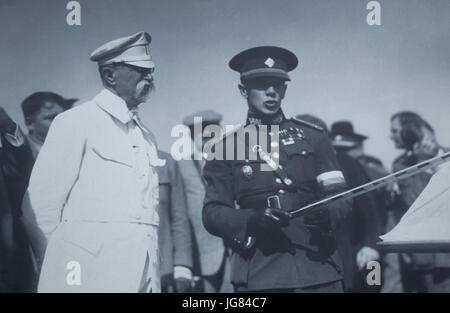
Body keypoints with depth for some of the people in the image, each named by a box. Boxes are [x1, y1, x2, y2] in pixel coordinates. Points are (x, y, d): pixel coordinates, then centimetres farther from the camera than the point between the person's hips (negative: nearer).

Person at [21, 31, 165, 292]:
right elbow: (40, 206, -5)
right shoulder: (74, 122, -2)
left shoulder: (147, 137, 15)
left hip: (145, 275, 6)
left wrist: (153, 277, 12)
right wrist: (64, 265, 0)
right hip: (90, 276, -5)